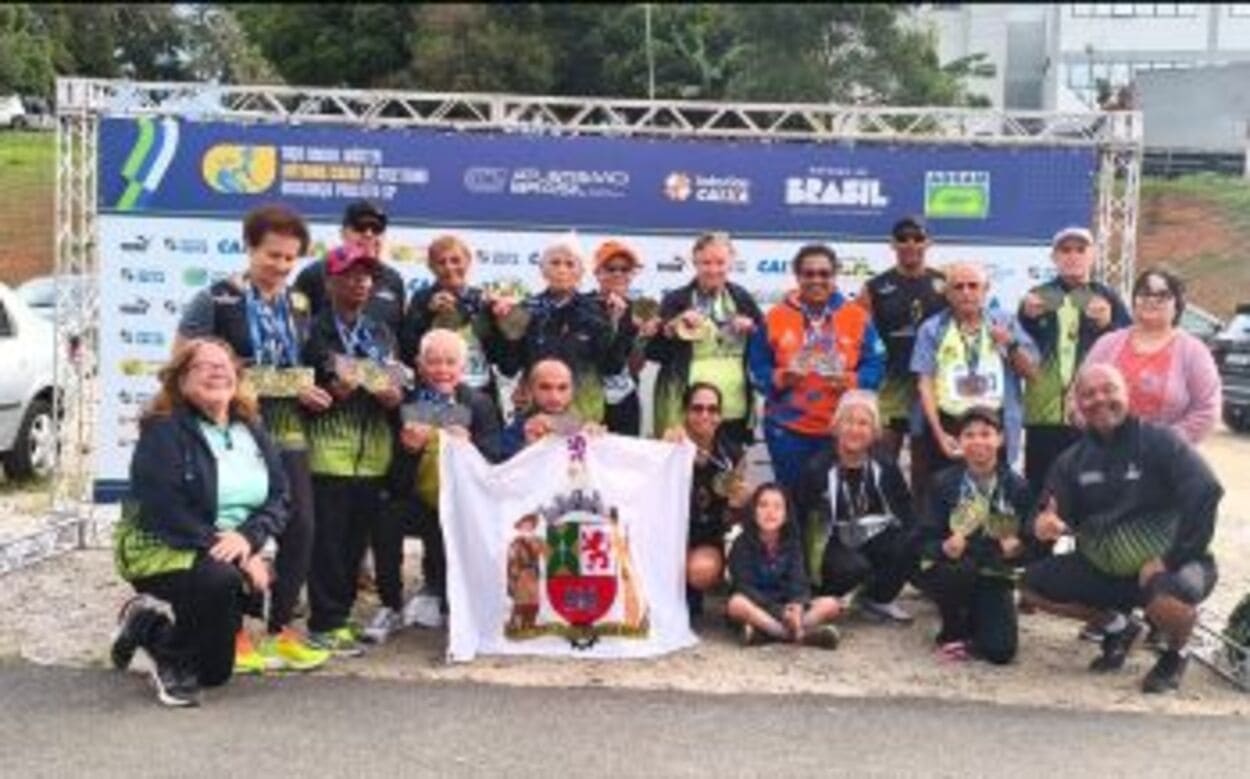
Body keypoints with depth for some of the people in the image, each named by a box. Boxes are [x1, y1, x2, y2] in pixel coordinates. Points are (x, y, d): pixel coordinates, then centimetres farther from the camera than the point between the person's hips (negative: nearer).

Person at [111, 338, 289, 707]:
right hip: (163, 549, -7)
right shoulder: (163, 431, -9)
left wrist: (248, 538, -20)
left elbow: (279, 497, 1)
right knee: (219, 578, -34)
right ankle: (174, 663, -4)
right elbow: (166, 512, -19)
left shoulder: (253, 433, 9)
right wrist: (227, 550, -25)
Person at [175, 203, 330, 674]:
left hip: (287, 433, 5)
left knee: (299, 528, 2)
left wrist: (304, 389, 3)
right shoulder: (216, 300, -5)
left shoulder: (298, 305, 12)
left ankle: (282, 629, 16)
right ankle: (234, 632, 12)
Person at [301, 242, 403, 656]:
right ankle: (326, 622, 4)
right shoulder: (314, 332, -1)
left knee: (359, 537, 7)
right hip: (328, 449, -5)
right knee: (328, 538, -4)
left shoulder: (382, 334, 16)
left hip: (373, 452, 5)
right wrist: (331, 392, -19)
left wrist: (394, 396, -3)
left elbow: (398, 385, 19)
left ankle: (341, 611, 19)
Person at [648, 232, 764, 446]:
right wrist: (673, 328, -17)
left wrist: (752, 329, -4)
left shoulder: (742, 299, 13)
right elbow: (652, 352, -2)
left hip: (735, 410, 3)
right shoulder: (676, 301, 4)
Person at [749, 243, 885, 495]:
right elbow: (757, 367, 4)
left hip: (841, 430, 0)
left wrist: (852, 381, -16)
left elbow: (875, 364, 2)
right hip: (788, 429, 0)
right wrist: (779, 378, -15)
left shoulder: (857, 316, 4)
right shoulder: (776, 317, 3)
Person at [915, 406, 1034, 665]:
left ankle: (972, 622, 19)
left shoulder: (1017, 485, -3)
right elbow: (927, 539, -8)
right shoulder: (945, 482, -5)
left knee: (1001, 652, -18)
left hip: (994, 576, 1)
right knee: (962, 570, -38)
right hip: (950, 572, -1)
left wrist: (1017, 548, -23)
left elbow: (1029, 540, -1)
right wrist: (944, 547, -30)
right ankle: (952, 633, -7)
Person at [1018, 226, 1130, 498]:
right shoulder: (1037, 297, 13)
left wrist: (1107, 325, -13)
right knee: (1040, 487, 1)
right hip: (1043, 413, 1)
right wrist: (1028, 318, -5)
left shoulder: (1107, 299, 9)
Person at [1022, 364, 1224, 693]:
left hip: (1169, 565, -5)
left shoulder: (1159, 440, -15)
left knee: (1168, 599, -39)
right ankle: (1117, 627, 17)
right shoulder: (1072, 461, 2)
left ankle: (1173, 657, 0)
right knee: (1035, 584, -8)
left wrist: (1170, 560, -28)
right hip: (1105, 569, 6)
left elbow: (1205, 492, -27)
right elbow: (1058, 516, 1)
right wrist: (1045, 524, -27)